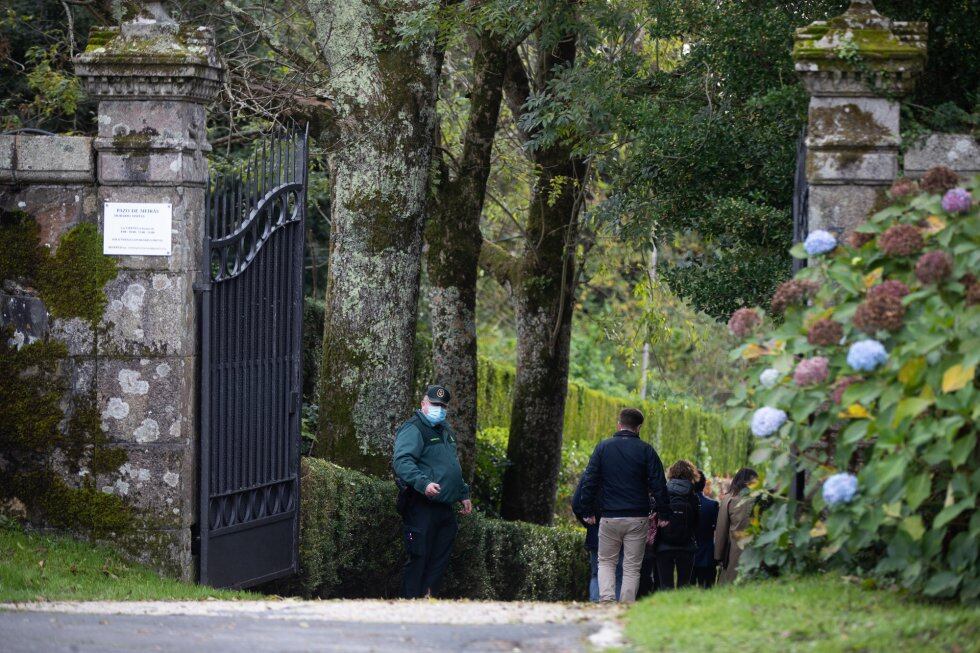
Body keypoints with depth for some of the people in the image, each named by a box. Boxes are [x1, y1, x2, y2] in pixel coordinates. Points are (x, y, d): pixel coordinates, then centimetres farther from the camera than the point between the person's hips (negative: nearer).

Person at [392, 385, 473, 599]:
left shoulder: (446, 432, 22)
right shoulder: (413, 429, -9)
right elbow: (402, 461, -24)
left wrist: (463, 495, 31)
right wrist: (424, 483, -36)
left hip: (445, 507, 9)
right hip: (422, 507, -9)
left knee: (441, 557, 8)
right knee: (419, 558, -8)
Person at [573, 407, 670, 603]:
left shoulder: (603, 447, 3)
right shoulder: (646, 450, -1)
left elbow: (589, 482, 2)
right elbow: (658, 485, -2)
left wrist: (586, 511, 7)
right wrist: (662, 512, 4)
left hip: (609, 517, 1)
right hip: (638, 518, -1)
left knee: (606, 561, 14)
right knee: (632, 567, 6)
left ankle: (606, 597, -8)